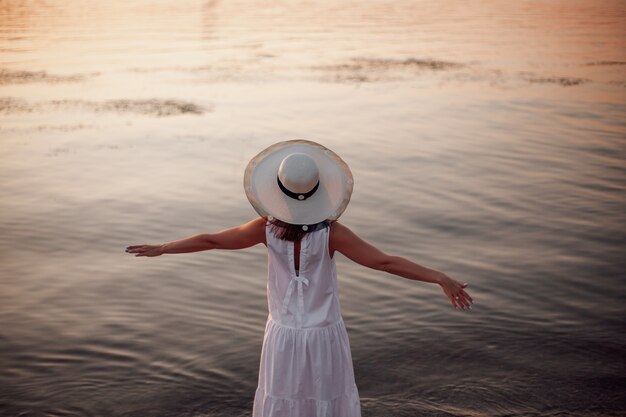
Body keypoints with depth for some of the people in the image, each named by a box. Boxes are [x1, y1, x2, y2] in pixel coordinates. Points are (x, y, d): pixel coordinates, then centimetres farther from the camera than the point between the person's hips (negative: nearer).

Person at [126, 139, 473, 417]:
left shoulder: (269, 228, -11)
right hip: (324, 336, -2)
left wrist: (160, 248, 12)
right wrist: (440, 278, -18)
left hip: (284, 335, 2)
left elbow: (211, 240, -1)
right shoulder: (330, 232, -17)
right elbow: (384, 261, -20)